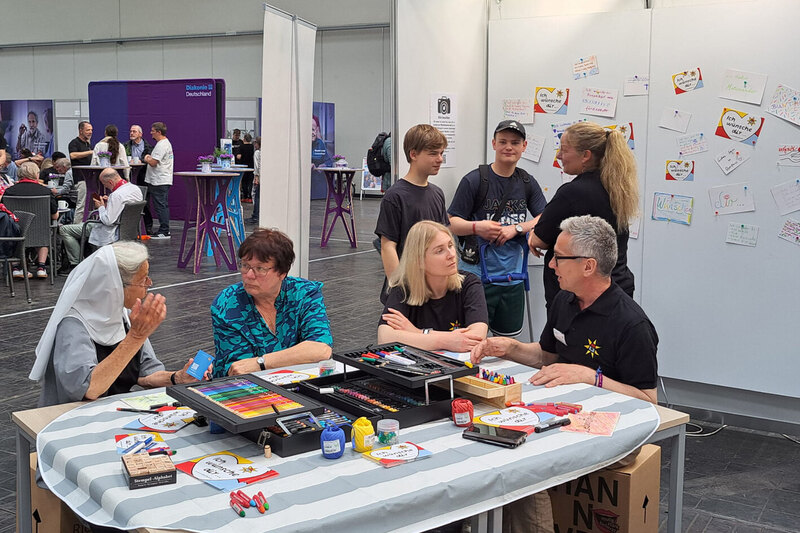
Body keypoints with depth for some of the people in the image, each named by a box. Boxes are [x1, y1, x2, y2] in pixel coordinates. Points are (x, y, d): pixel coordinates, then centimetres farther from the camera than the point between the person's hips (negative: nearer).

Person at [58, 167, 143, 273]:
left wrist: (101, 206, -12)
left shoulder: (117, 195, -30)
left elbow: (108, 221, -29)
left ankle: (75, 263, 4)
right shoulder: (136, 189, -2)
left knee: (63, 230, -3)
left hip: (110, 232, -10)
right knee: (80, 224, 31)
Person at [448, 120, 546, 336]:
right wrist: (476, 227, -25)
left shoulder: (527, 182, 9)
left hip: (512, 276, 5)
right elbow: (452, 223, -6)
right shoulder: (475, 180, -5)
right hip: (477, 274, -4)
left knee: (507, 337, 13)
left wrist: (516, 228, -11)